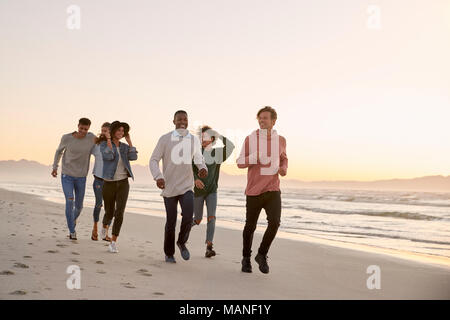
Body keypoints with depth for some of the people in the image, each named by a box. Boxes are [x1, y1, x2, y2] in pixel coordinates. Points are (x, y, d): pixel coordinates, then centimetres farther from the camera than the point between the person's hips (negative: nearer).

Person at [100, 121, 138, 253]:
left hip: (123, 183, 2)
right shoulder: (103, 145, -5)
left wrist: (129, 141, -5)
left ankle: (113, 243, -6)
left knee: (119, 213, -13)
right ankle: (105, 225, 49)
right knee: (109, 213, 10)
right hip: (109, 183, -2)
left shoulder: (124, 147, 7)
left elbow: (133, 157, -11)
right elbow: (109, 156, -25)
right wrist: (109, 139, -19)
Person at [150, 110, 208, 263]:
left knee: (188, 218, -16)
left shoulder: (194, 140, 6)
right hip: (169, 187, -1)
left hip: (186, 186, 2)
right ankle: (169, 253, 27)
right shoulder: (165, 139, -2)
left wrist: (203, 168, -3)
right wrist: (157, 176, -19)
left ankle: (182, 242, 15)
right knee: (171, 222, 6)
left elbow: (199, 158, 20)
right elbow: (154, 160, -2)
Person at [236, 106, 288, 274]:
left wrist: (283, 169, 0)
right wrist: (256, 158, -21)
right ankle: (246, 257, 32)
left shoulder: (280, 140, 5)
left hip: (273, 190, 1)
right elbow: (240, 162, -2)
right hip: (254, 190, -1)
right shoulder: (250, 139, -3)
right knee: (250, 226, 9)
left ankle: (262, 255, 4)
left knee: (274, 222, -18)